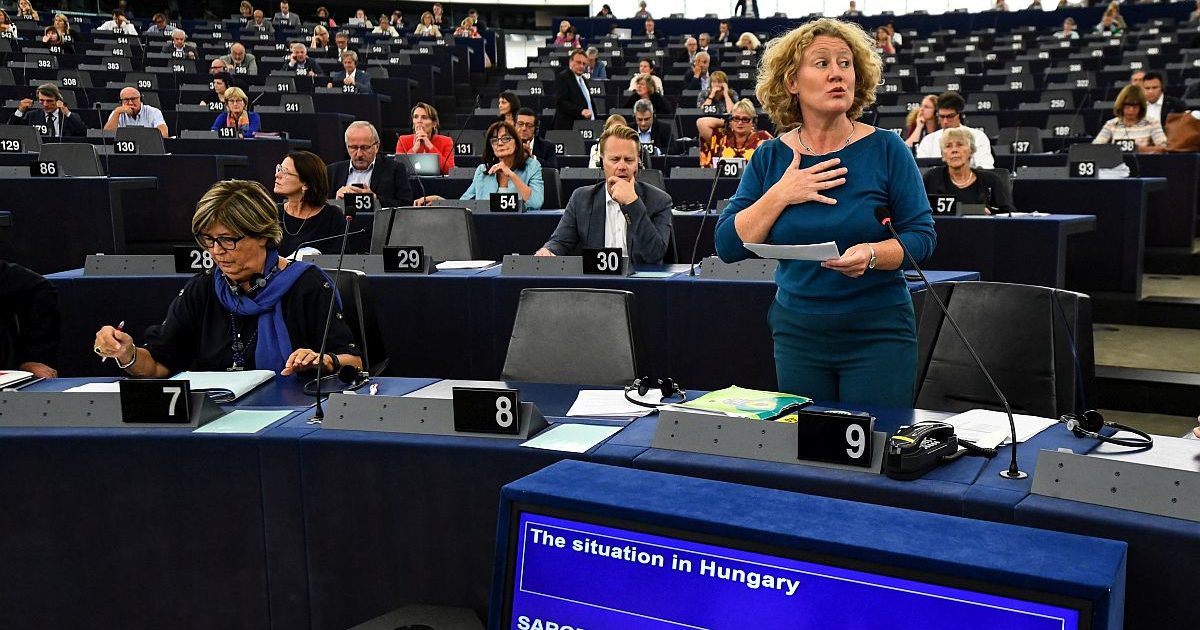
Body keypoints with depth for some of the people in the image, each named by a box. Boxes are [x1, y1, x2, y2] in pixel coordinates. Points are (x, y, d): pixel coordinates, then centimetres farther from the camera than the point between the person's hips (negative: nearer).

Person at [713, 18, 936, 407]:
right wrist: (780, 195, -15)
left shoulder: (886, 149, -5)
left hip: (878, 332, -2)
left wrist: (872, 254, -25)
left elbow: (922, 236, -6)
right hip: (797, 332, 2)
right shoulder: (770, 157, 1)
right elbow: (728, 246, -3)